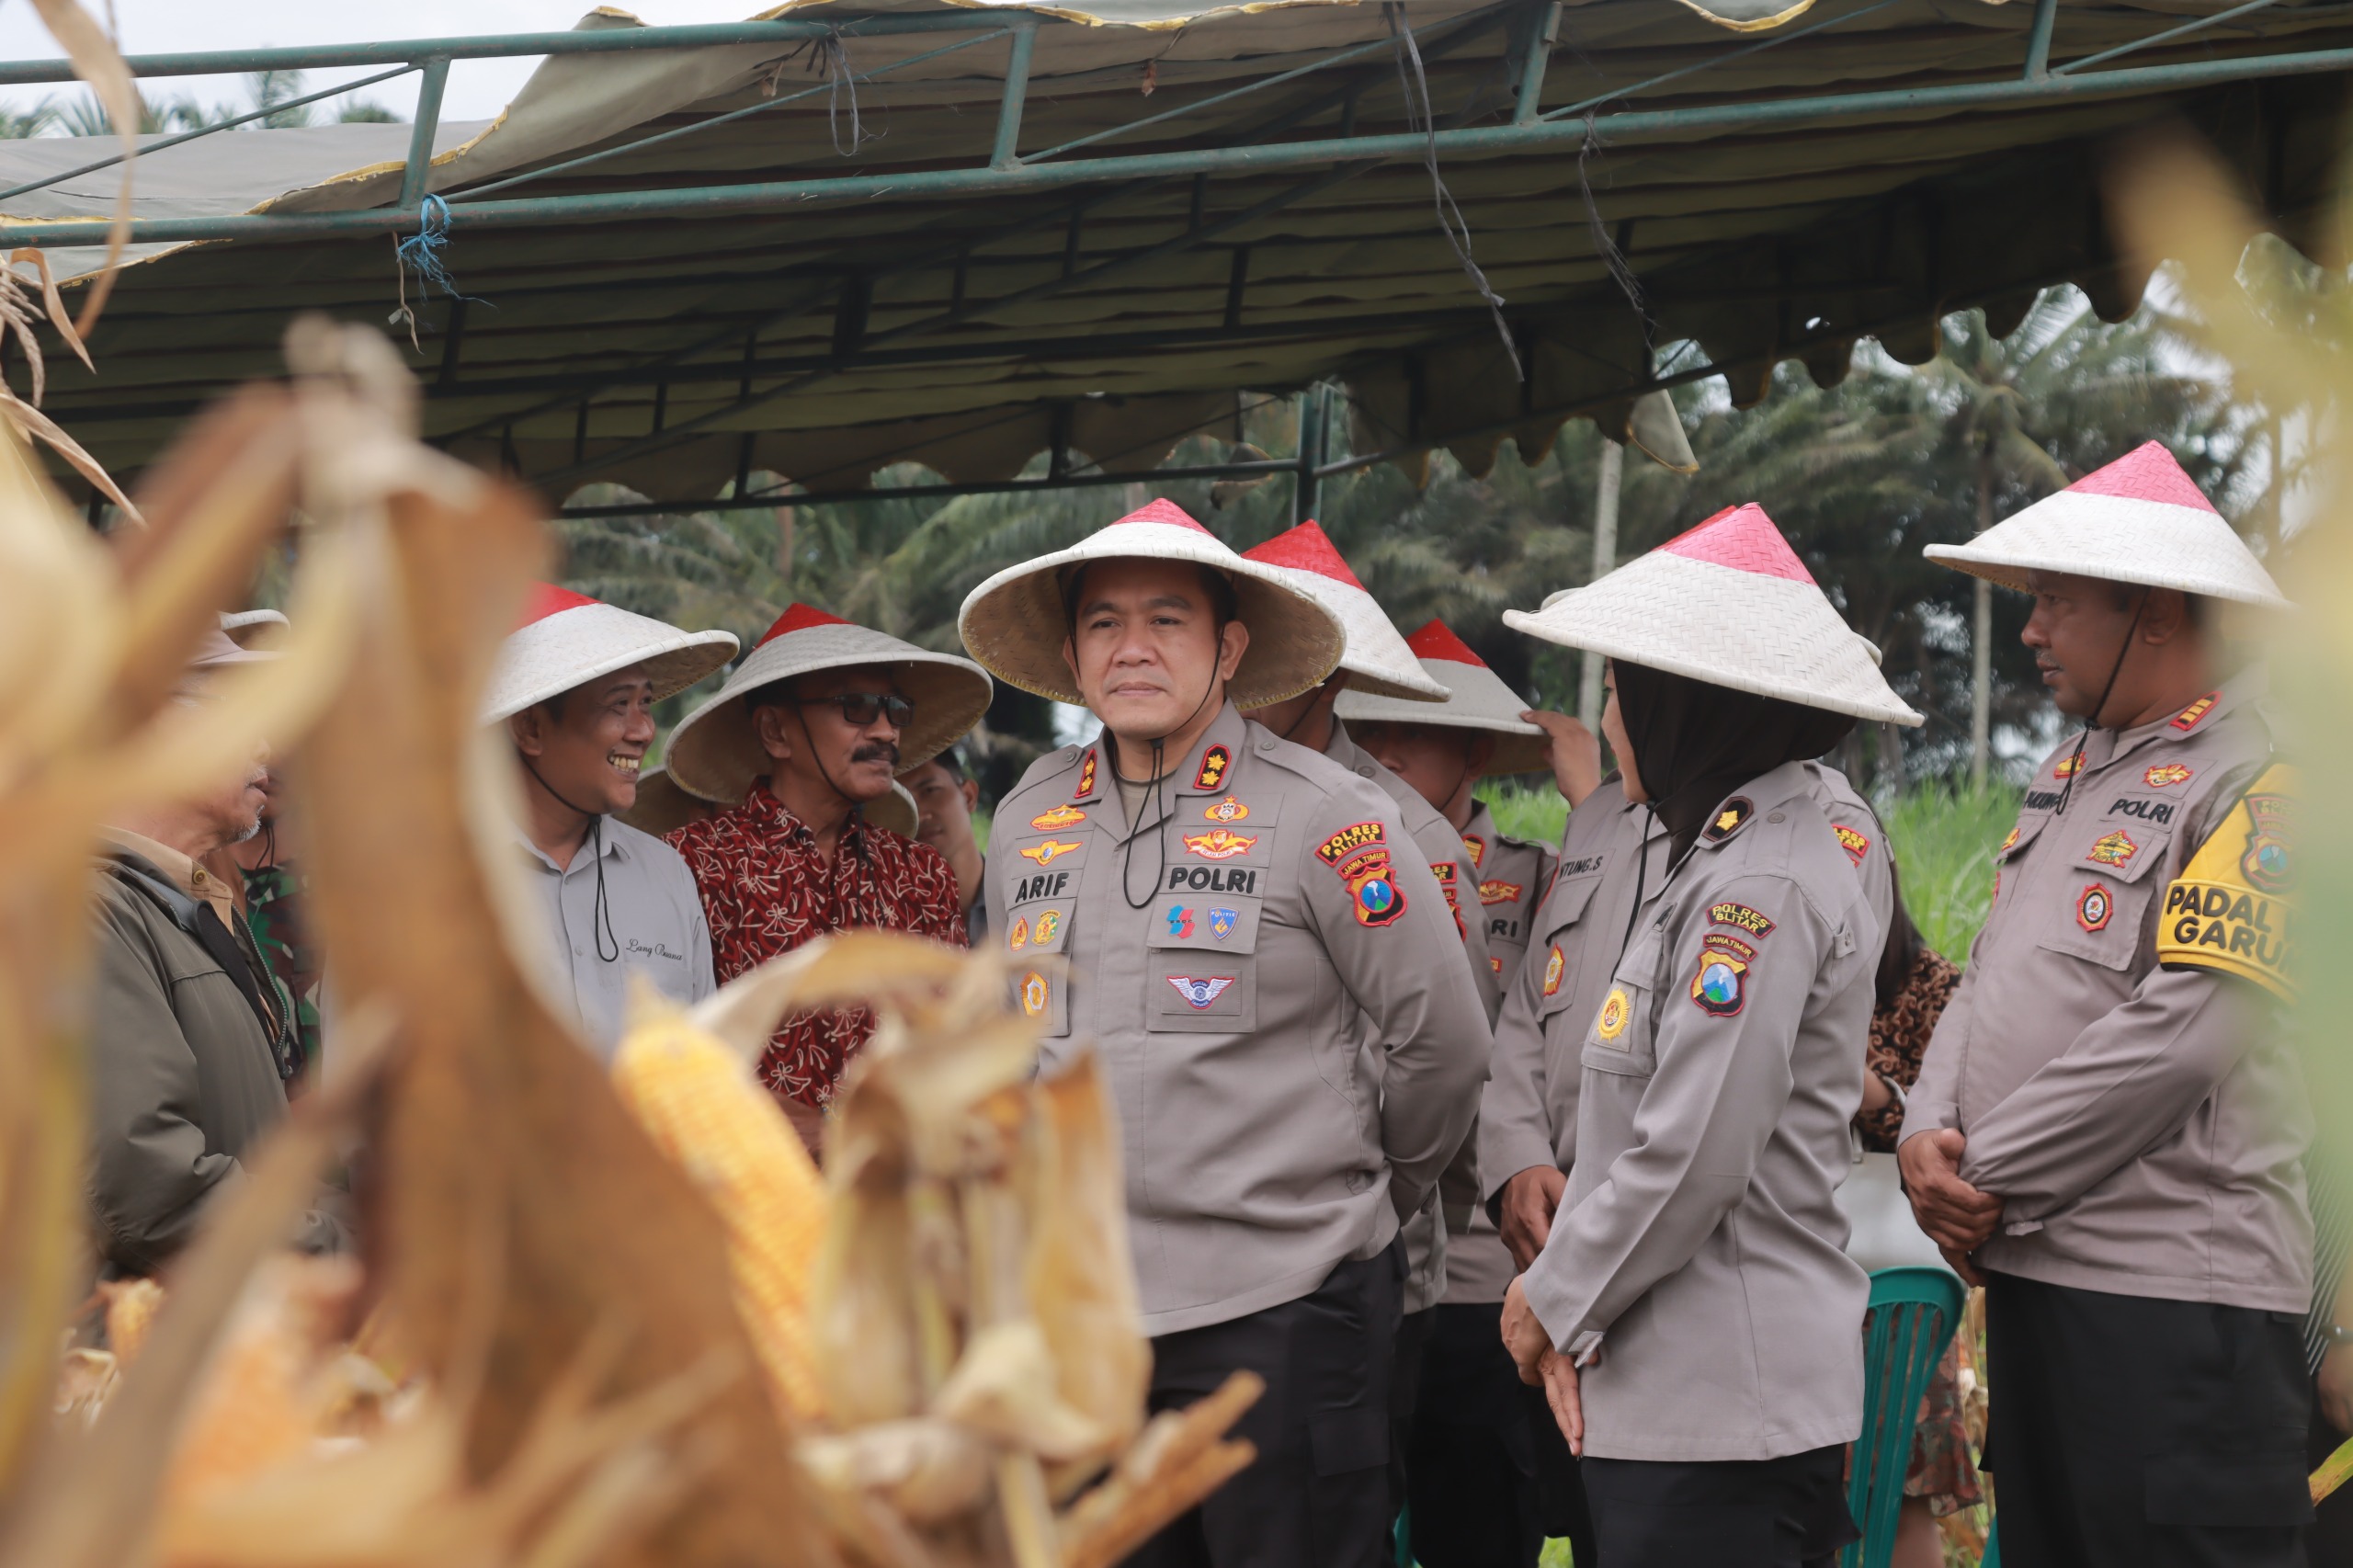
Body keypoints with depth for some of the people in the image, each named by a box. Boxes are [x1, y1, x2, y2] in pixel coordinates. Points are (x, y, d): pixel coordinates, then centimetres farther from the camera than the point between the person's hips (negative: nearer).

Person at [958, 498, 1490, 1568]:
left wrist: (1360, 1199, 9)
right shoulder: (1028, 820, 10)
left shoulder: (1326, 819, -7)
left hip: (1282, 1312, -5)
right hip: (1082, 1314, 5)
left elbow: (1438, 1044, -2)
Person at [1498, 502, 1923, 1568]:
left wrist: (1554, 1301, -7)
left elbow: (1691, 1160, -20)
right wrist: (1567, 1302, 6)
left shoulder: (1764, 887, -15)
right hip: (1657, 1394, 9)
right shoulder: (1716, 861, 16)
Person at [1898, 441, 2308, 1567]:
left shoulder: (2259, 778, -11)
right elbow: (1989, 979, 17)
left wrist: (1987, 1184, -13)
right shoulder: (2070, 772, 17)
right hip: (2034, 1268, 9)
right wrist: (1928, 1134, -3)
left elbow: (2180, 1035, -19)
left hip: (2174, 1290, -9)